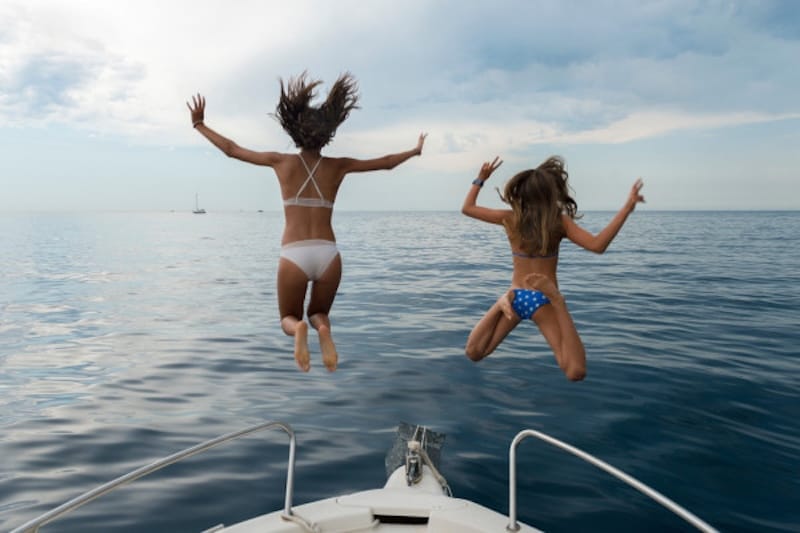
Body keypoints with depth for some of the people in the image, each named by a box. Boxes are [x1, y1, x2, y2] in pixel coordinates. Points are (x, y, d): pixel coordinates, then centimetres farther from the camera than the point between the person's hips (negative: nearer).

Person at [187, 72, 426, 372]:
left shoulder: (281, 162, 3)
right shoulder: (338, 166, 6)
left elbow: (230, 149, 12)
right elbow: (386, 163, 18)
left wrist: (199, 124, 27)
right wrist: (415, 151, 36)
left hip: (293, 256, -1)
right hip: (328, 254, 1)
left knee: (289, 318, 21)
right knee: (319, 313, 26)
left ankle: (298, 329, -19)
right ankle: (322, 328, -15)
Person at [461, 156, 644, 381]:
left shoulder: (510, 218, 0)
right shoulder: (560, 222, -8)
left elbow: (467, 208, 11)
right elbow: (597, 245, -19)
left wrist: (480, 179, 23)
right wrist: (627, 207, -16)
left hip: (516, 297, 3)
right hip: (542, 301, -3)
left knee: (474, 353, 13)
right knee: (575, 372, -13)